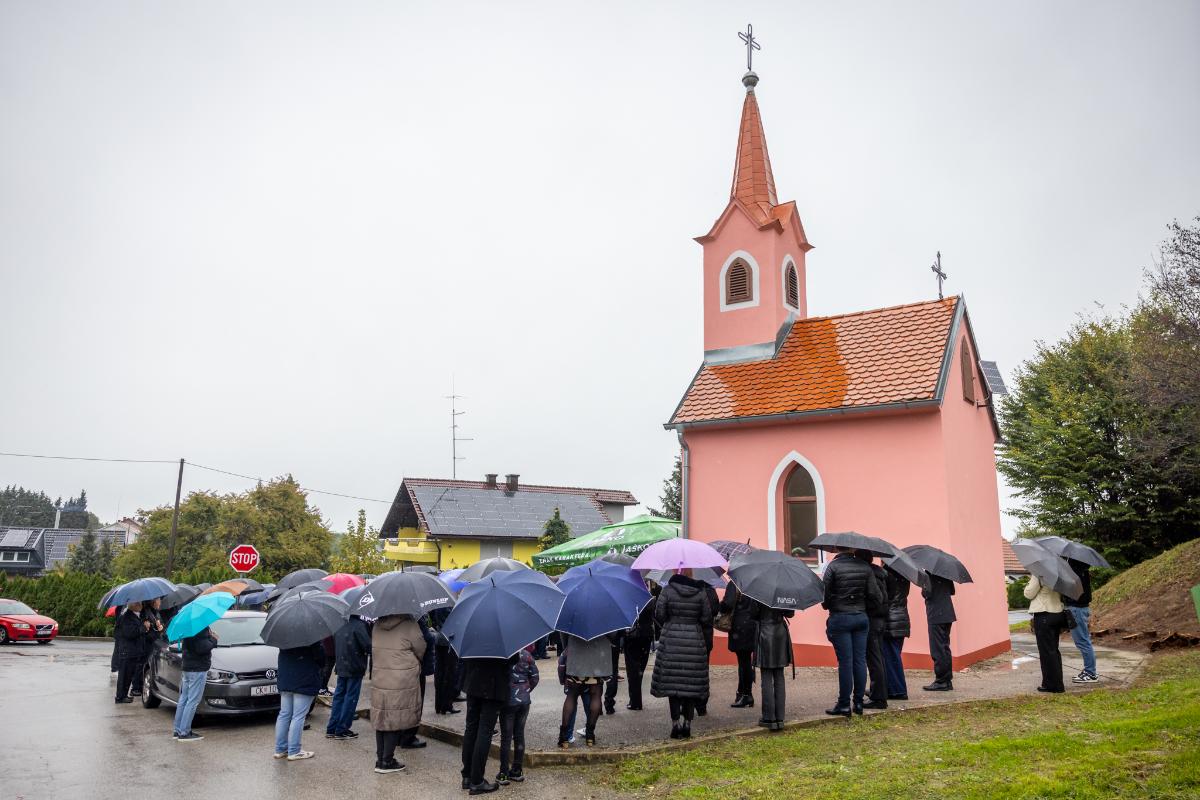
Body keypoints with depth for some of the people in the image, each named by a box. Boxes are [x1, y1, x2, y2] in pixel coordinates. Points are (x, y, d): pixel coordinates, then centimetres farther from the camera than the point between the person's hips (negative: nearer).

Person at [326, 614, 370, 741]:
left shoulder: (340, 626, 6)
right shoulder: (360, 625, -17)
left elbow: (333, 647, 17)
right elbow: (367, 646, -19)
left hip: (341, 667, 7)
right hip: (354, 668, -7)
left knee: (338, 697, 14)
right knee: (351, 698, 2)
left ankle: (331, 729, 17)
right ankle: (341, 730, 5)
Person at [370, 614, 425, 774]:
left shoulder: (377, 625, 2)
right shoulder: (409, 625, -14)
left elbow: (374, 650, 14)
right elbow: (421, 650, -3)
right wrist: (412, 663, 16)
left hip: (378, 683, 5)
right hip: (402, 684, -5)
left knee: (381, 719, 14)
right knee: (395, 721, 5)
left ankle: (380, 759, 22)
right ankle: (387, 762, 10)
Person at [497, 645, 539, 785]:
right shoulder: (527, 656, -4)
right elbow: (534, 679, 3)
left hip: (508, 701, -3)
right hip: (524, 701, 4)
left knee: (506, 737, 5)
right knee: (519, 734, 14)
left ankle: (503, 773, 8)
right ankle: (517, 771, 21)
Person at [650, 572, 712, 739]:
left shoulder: (667, 590, -5)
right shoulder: (701, 592, -1)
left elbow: (659, 615, -3)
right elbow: (707, 619, 1)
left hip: (671, 641, -1)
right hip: (695, 641, 1)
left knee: (671, 682, 5)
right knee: (692, 683, 8)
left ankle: (675, 723, 2)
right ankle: (687, 723, 9)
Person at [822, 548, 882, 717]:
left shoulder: (833, 566, -9)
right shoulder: (864, 567, 2)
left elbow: (825, 593, -9)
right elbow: (875, 593, -1)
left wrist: (827, 606, 10)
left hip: (840, 618, -4)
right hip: (861, 617, 4)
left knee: (845, 661, -1)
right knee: (860, 660, 8)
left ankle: (844, 705, 4)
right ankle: (858, 703, 14)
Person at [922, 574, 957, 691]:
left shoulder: (930, 573, -17)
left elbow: (928, 593, -20)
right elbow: (952, 591, 15)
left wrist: (923, 591, -2)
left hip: (936, 615, -9)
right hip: (947, 614, 9)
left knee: (938, 650, -3)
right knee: (944, 648, 16)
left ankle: (941, 682, 0)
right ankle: (947, 681, 21)